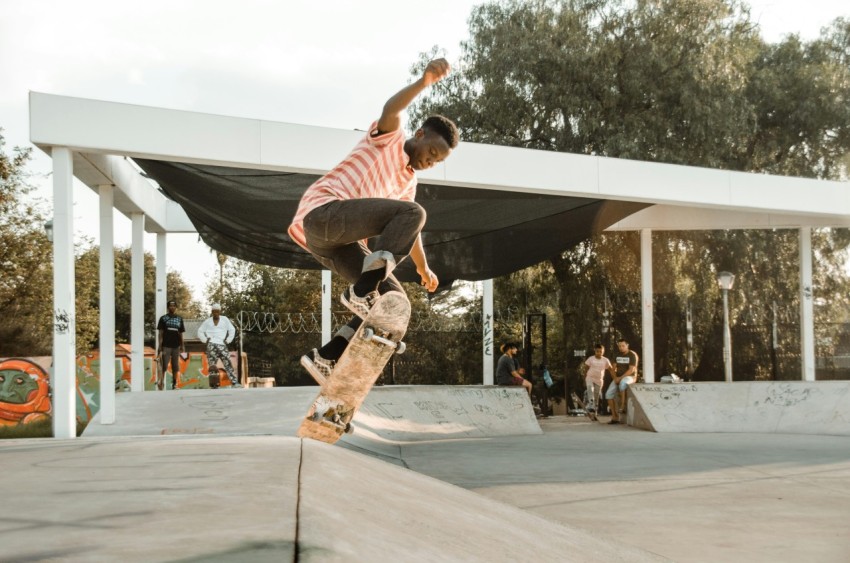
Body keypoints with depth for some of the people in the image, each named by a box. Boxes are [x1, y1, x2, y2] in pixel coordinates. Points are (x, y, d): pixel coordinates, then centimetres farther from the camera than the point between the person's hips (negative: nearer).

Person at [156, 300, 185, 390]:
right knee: (163, 366, -7)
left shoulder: (179, 319, 12)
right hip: (166, 346, -3)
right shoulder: (163, 318, 3)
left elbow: (181, 333, 13)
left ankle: (174, 384, 10)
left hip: (176, 346, 3)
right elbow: (160, 333, 0)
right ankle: (161, 382, -4)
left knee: (175, 367, 5)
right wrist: (160, 346, -8)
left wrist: (182, 346, 6)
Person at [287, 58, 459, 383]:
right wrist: (425, 81, -37)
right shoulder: (388, 137, 4)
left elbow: (408, 231, 41)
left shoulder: (408, 181, 26)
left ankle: (326, 358, 1)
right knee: (413, 212, -22)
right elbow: (391, 109, -21)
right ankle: (361, 291, -31)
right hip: (321, 212, -9)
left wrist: (423, 268, 53)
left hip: (333, 238, 9)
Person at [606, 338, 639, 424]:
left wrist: (620, 378, -22)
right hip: (618, 378, 6)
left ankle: (623, 407, -34)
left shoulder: (632, 355, -8)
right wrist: (614, 378, -7)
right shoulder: (617, 355, 10)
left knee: (622, 383, -41)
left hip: (630, 377, -6)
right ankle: (615, 417, -12)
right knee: (609, 394, -15)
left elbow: (631, 370, -17)